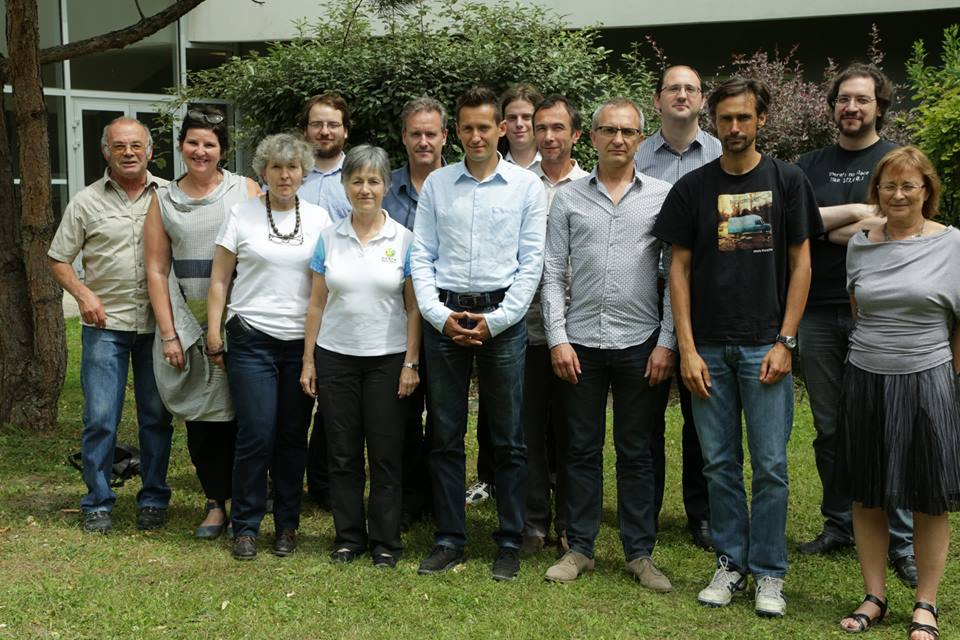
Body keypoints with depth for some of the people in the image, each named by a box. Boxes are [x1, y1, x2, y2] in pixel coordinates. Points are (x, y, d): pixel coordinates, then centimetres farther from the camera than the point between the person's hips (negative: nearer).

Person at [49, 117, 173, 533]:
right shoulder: (86, 202, 2)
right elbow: (58, 259, 8)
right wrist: (82, 293, -9)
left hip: (157, 325, 1)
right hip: (106, 325, -1)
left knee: (157, 417, 8)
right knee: (100, 418, -2)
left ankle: (153, 499, 21)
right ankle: (97, 503, 12)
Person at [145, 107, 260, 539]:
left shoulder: (246, 190, 3)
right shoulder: (164, 201, 9)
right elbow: (156, 271, 7)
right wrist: (168, 334, 0)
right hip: (187, 321, 2)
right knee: (200, 415, 5)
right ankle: (216, 503, 16)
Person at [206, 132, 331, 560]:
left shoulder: (319, 219, 7)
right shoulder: (241, 215, 2)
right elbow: (219, 280, 4)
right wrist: (214, 333, -2)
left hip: (303, 343, 2)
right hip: (252, 341, -2)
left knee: (293, 438, 5)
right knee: (256, 436, -6)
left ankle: (287, 525, 19)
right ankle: (245, 527, 10)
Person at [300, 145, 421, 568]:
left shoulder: (403, 239, -1)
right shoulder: (329, 238, 4)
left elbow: (414, 308, -1)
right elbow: (316, 304, 7)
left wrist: (411, 363, -7)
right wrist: (308, 361, 3)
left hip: (387, 359, -2)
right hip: (336, 357, 2)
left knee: (386, 454, 3)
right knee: (342, 453, 8)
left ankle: (385, 541, 15)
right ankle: (348, 537, 20)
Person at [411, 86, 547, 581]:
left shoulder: (527, 186, 4)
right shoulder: (436, 184, 10)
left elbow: (531, 261, 0)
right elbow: (422, 256, 8)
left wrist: (497, 319, -8)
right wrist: (438, 313, -6)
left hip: (502, 317, -2)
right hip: (443, 316, 2)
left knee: (509, 439, 4)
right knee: (445, 436, 6)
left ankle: (510, 542, 14)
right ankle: (449, 540, 16)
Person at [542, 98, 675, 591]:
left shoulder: (662, 196, 3)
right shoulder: (568, 198, 6)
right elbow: (553, 273, 4)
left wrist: (667, 342, -5)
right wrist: (557, 338, -4)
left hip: (640, 342, -1)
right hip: (581, 341, 1)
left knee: (636, 452, 7)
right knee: (582, 449, 8)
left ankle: (640, 552, 16)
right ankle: (580, 547, 19)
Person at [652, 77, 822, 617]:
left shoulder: (787, 181, 3)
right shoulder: (693, 187, 5)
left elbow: (801, 262, 2)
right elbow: (680, 268, 4)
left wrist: (785, 341, -6)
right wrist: (687, 349, -3)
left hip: (765, 347, -1)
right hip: (709, 347, 2)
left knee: (771, 466, 1)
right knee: (720, 464, 8)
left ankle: (769, 573, 13)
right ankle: (731, 563, 21)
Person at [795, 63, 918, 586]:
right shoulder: (810, 166, 13)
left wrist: (827, 229, -6)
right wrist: (854, 212, -9)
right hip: (819, 312, 3)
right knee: (829, 428, 10)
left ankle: (902, 540, 5)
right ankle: (838, 524, 22)